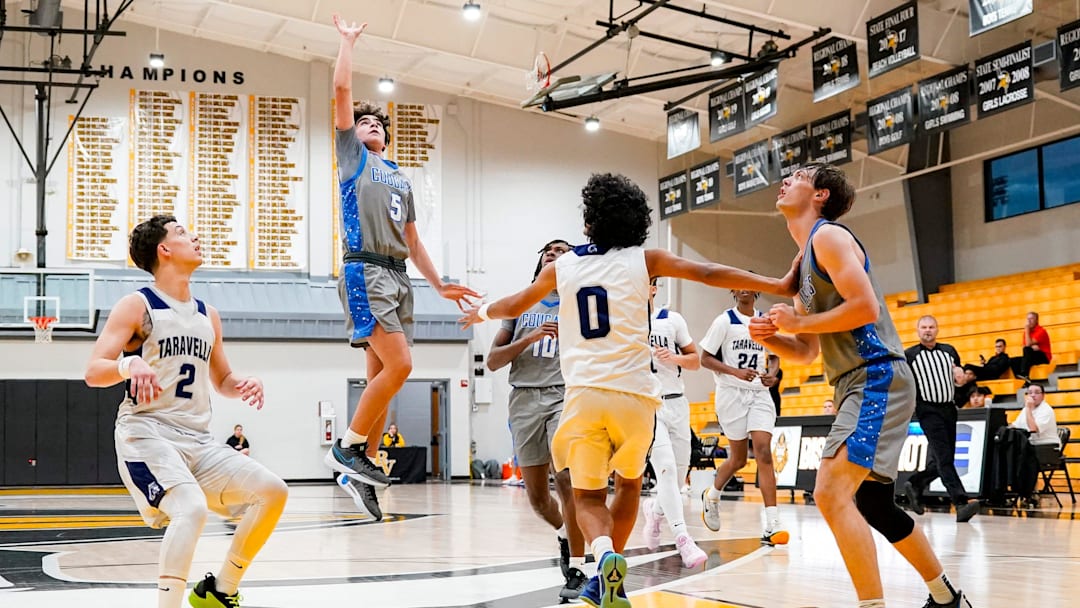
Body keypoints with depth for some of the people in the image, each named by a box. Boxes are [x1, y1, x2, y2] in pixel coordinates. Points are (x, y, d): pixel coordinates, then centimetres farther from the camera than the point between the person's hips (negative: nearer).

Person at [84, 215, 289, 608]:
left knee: (272, 491, -4)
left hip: (198, 439, 7)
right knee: (192, 508, -31)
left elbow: (222, 380, 27)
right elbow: (93, 372, -11)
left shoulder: (207, 315, 16)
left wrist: (245, 386, 3)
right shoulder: (137, 306, -3)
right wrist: (129, 364, -33)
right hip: (147, 433, -7)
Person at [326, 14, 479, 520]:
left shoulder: (401, 179, 26)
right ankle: (348, 446, -9)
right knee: (399, 365, -19)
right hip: (365, 272, -7)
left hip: (398, 278, 7)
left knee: (382, 374, 3)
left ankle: (361, 470, 7)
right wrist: (348, 41, 11)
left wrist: (439, 284, 22)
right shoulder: (352, 155, 10)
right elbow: (342, 90, 1)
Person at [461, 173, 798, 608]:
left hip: (584, 393, 0)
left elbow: (514, 306, 27)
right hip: (633, 392, 0)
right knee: (629, 482, 23)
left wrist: (481, 312, 48)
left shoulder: (561, 267, 11)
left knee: (587, 497, 8)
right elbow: (709, 274, -1)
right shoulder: (644, 260, 5)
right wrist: (778, 286, 3)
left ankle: (605, 555, -23)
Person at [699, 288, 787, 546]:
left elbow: (774, 355, 19)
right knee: (739, 458, 5)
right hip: (731, 393, -2)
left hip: (759, 393, 3)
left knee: (764, 452, -12)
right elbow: (705, 359, -5)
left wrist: (772, 373, -3)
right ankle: (712, 495, 36)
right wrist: (736, 372, -19)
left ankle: (771, 524, -17)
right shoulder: (724, 321, -4)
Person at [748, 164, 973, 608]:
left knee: (831, 493, -22)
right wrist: (769, 337, 4)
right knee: (873, 505, 18)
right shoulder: (804, 260, 20)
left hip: (877, 378, -11)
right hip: (857, 386, 11)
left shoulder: (828, 236, -7)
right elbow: (807, 352, 23)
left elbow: (866, 307, -21)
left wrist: (798, 322, -12)